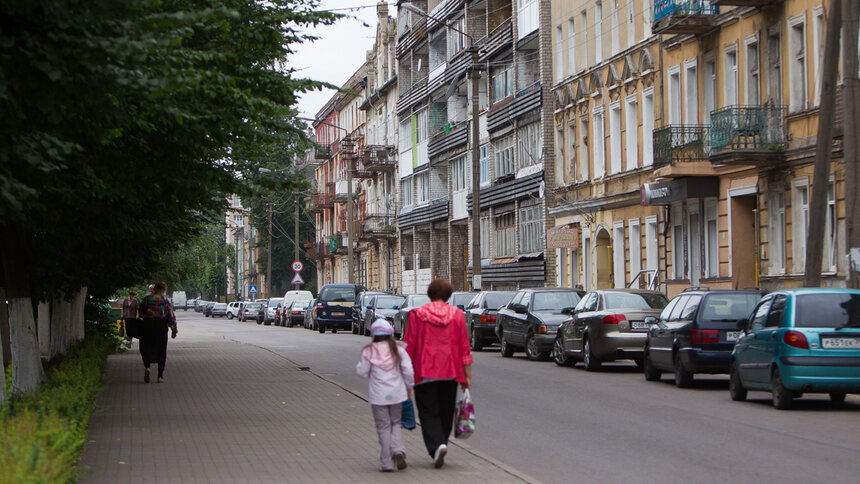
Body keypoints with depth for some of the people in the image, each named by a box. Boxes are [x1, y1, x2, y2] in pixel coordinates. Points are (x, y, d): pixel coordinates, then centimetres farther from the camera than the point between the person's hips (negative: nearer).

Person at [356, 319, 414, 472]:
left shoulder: (369, 351, -6)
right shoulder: (398, 349, -1)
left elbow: (363, 372, -1)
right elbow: (408, 370, 0)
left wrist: (359, 365, 20)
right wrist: (409, 387, 13)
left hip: (378, 396, -2)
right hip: (396, 393, 2)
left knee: (383, 427, 4)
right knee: (395, 423, 18)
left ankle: (386, 463, 3)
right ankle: (398, 450, -8)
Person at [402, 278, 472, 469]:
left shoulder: (417, 315, -3)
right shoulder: (457, 315, 3)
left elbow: (408, 347, -3)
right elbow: (464, 348, 3)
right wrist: (467, 376, 7)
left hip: (425, 373, -2)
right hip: (450, 374, 2)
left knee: (428, 412, 1)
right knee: (445, 412, 15)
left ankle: (437, 445, -20)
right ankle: (441, 444, 21)